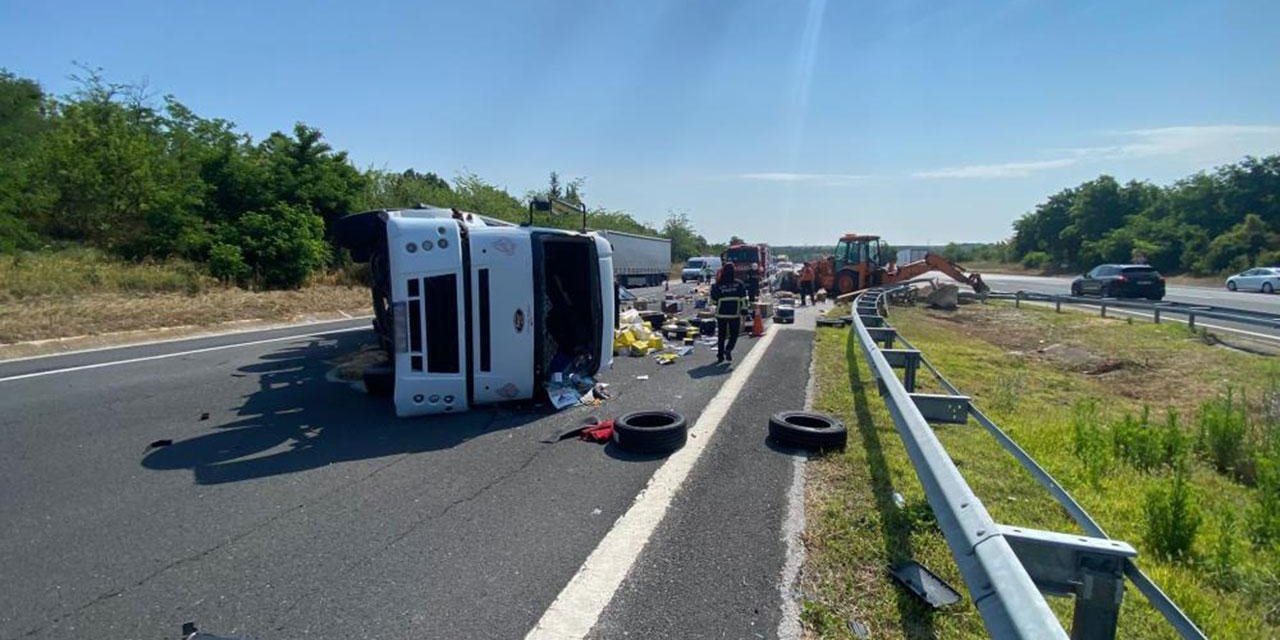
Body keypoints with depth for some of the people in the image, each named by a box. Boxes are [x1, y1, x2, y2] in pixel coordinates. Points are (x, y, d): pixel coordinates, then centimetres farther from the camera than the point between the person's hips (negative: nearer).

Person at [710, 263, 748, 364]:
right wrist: (743, 311, 1)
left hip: (721, 314, 1)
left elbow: (714, 301, -1)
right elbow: (743, 299, -5)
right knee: (734, 334, 11)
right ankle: (728, 349, -13)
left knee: (721, 336, 13)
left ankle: (720, 355, 15)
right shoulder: (739, 284, -4)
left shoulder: (717, 285, -6)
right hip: (735, 314, -1)